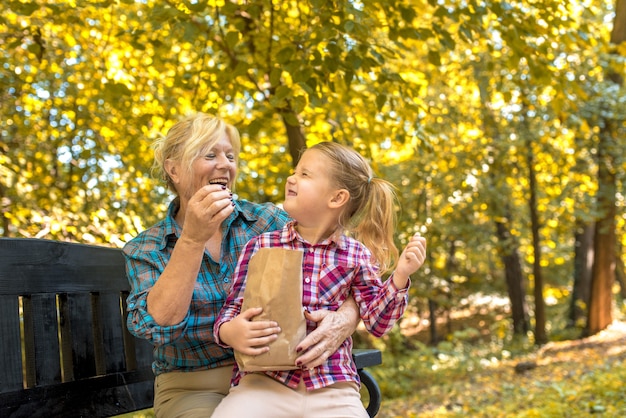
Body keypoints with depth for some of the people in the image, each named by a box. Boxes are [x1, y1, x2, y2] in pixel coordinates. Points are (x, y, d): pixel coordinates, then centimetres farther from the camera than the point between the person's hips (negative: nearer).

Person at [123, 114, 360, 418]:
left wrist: (344, 319, -27)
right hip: (193, 388, -1)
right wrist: (192, 239, -25)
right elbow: (157, 326, -16)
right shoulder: (144, 250, 2)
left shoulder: (266, 221, 2)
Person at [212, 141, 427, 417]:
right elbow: (232, 309, 6)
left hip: (333, 392, 1)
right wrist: (228, 332, -17)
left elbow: (376, 322, 6)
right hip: (264, 382, 0)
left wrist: (399, 277, -7)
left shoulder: (356, 257, 6)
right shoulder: (261, 246, 6)